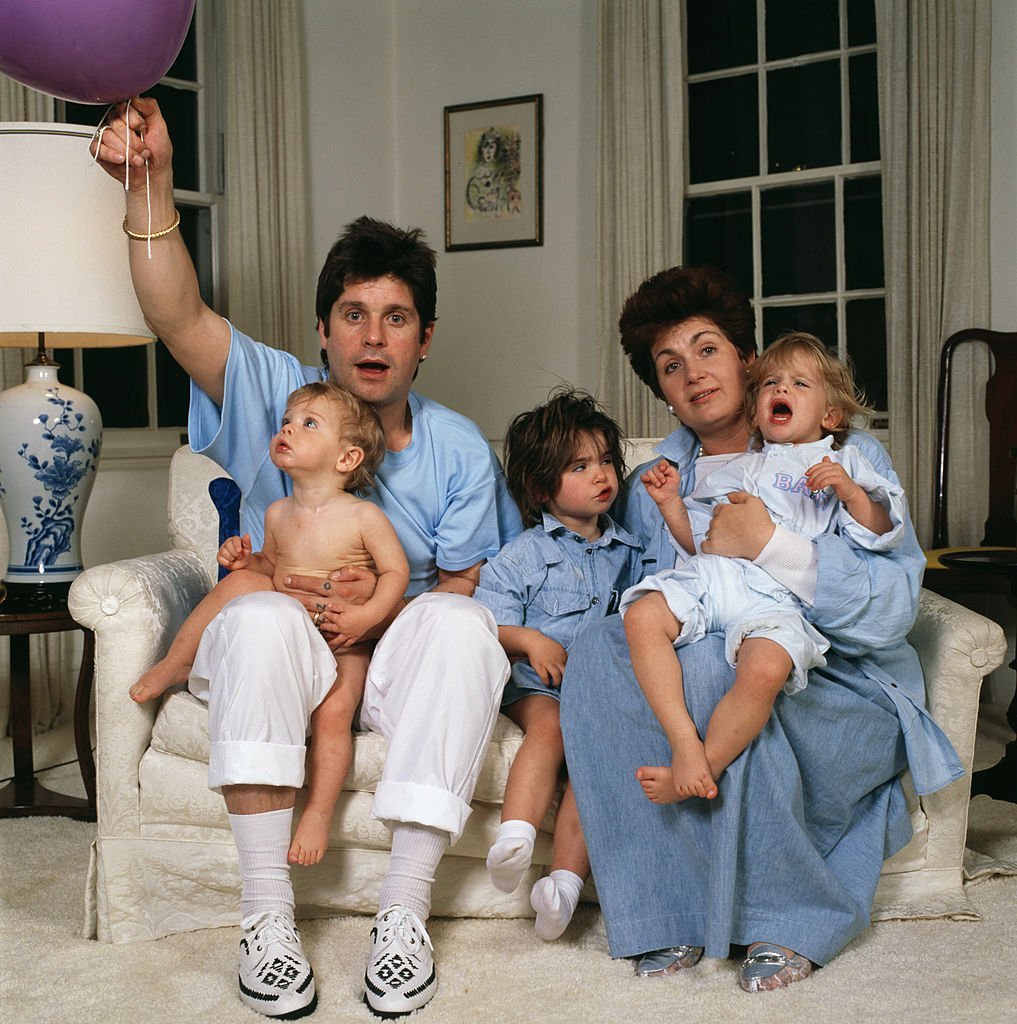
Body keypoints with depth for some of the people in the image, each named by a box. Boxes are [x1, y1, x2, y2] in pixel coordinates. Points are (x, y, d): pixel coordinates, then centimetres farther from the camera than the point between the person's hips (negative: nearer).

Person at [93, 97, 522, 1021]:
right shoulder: (278, 395, 0)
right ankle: (267, 919, -32)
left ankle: (405, 912, -29)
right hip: (279, 660, -1)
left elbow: (460, 587, 2)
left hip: (397, 656, 1)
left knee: (463, 626, -31)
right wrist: (151, 181, -29)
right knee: (262, 618, -35)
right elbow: (178, 318, -17)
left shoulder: (459, 450, 5)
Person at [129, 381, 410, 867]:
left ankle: (318, 813, -17)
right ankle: (175, 663, -3)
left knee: (333, 712, -30)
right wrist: (244, 559, -2)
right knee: (242, 581, -17)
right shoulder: (278, 514, 5)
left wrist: (366, 616, -20)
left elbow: (396, 572, -6)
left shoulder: (363, 517, -11)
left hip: (344, 644, -5)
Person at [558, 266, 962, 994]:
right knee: (599, 649, -25)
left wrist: (771, 548, -22)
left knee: (713, 668, -35)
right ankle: (673, 913, -20)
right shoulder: (652, 486, 14)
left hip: (846, 699, -3)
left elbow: (892, 611, -11)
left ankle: (789, 921, -16)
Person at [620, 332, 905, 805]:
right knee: (642, 616, -28)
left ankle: (705, 769, -20)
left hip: (774, 593, -4)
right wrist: (671, 503, 16)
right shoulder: (729, 469, 34)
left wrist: (848, 490, -5)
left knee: (765, 670, -36)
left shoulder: (840, 463, 24)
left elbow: (881, 532, 11)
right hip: (707, 576, 4)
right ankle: (685, 742, -26)